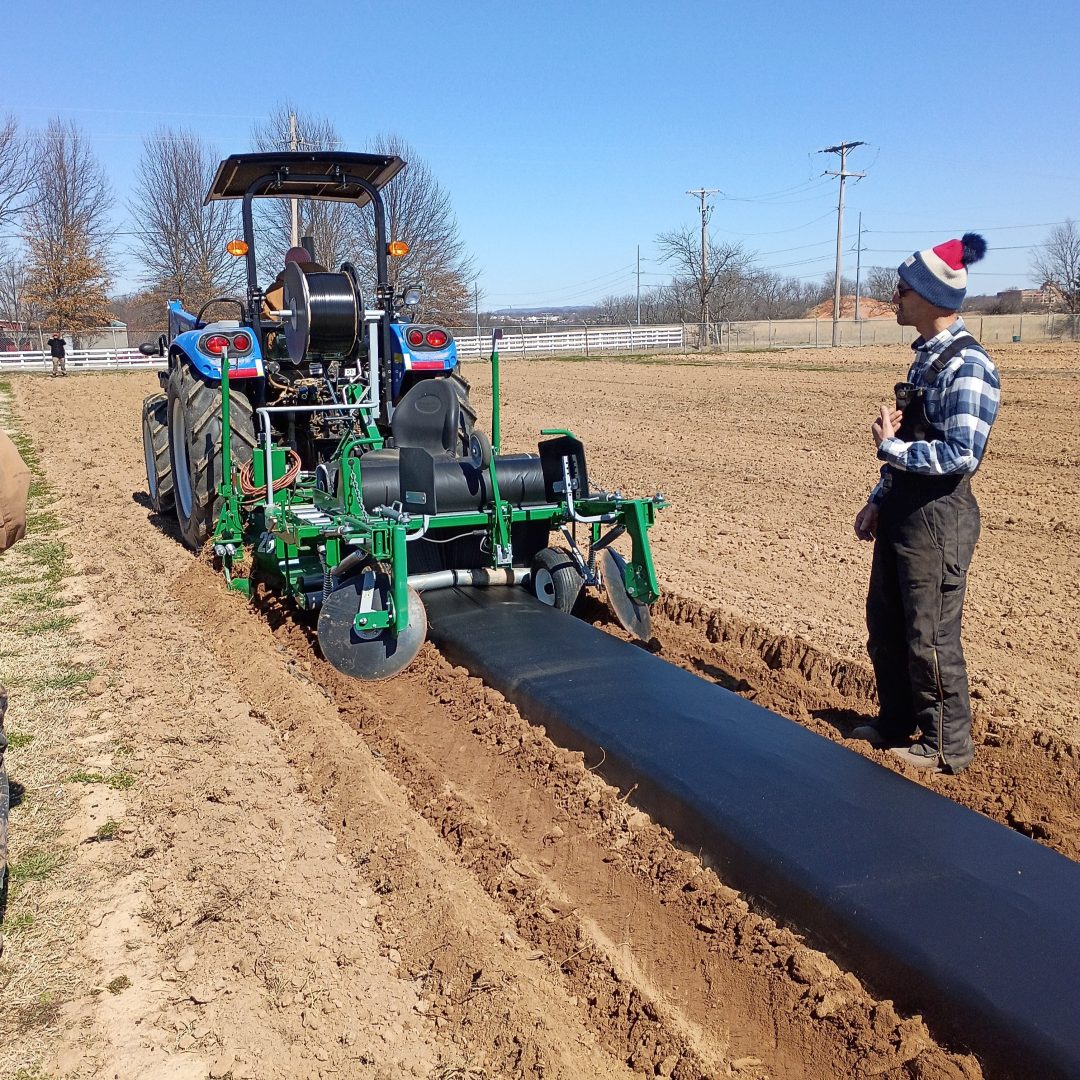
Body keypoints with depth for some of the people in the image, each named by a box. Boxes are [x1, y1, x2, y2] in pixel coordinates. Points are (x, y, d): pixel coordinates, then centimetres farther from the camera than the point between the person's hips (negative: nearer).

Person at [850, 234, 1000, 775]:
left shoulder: (966, 365, -18)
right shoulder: (925, 355, 11)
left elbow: (961, 453, -25)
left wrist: (888, 446, -15)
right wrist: (879, 500, 12)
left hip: (938, 518, -9)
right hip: (901, 511, 9)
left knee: (929, 637, 3)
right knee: (884, 623, 18)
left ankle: (947, 746, 21)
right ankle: (896, 722, 36)